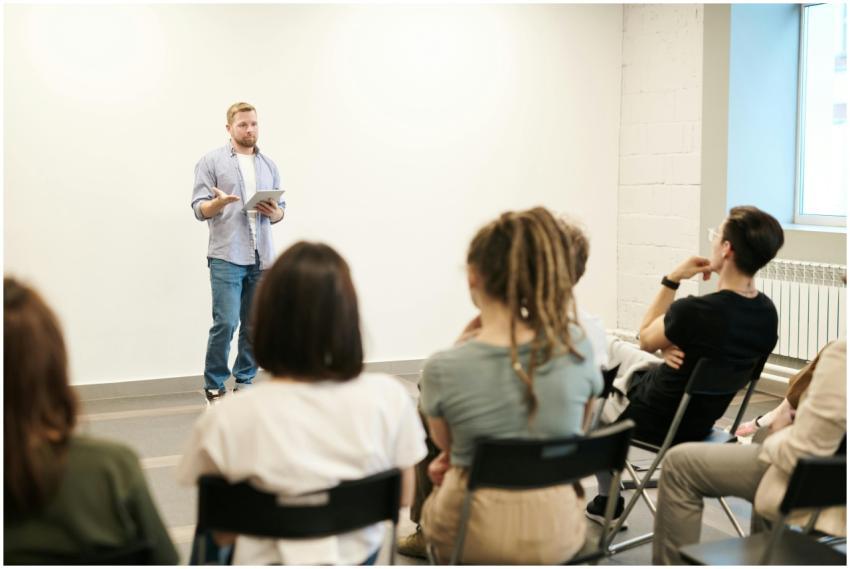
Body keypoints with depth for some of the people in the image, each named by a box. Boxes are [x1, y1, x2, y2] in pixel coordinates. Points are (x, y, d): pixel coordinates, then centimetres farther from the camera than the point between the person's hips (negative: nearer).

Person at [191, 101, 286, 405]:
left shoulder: (269, 165, 16)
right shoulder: (211, 161, 3)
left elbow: (281, 209, 18)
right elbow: (199, 209, -2)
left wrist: (274, 213, -5)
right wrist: (218, 203, -23)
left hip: (261, 258, 4)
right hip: (227, 257, -4)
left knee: (255, 326, 5)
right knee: (226, 323, -10)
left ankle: (245, 382, 17)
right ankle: (214, 387, 4)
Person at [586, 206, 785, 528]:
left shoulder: (693, 311, -34)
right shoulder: (767, 313, -11)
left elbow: (646, 339, -12)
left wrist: (672, 280, -11)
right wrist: (674, 348, -13)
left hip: (654, 421, -7)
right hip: (702, 420, 7)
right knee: (610, 347, 27)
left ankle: (608, 501, 33)